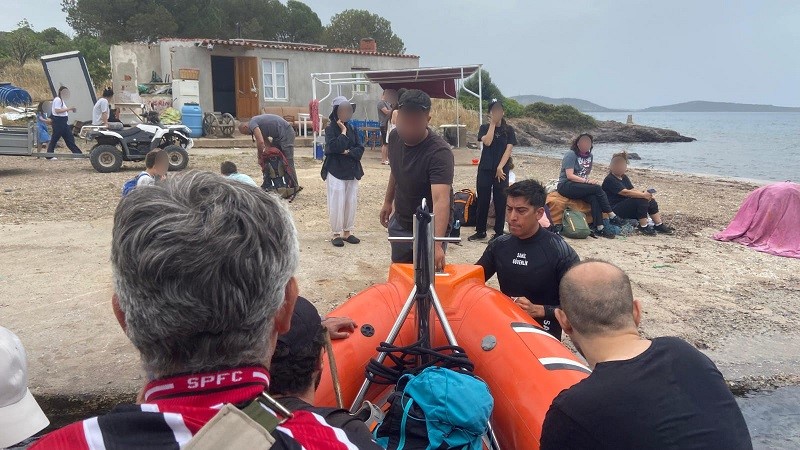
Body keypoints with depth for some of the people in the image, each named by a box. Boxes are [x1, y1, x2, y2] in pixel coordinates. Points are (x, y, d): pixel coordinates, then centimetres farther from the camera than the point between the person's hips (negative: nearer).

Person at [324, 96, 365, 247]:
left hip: (352, 171, 5)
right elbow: (335, 147, -22)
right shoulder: (330, 128, -6)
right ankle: (336, 234, 9)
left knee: (351, 203, 8)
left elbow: (360, 149, 1)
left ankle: (347, 232, 19)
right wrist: (343, 132, -13)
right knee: (336, 204, -2)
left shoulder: (352, 128, 8)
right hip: (336, 171, -5)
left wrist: (347, 152, -14)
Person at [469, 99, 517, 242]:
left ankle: (499, 232, 11)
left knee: (500, 201, 2)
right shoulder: (485, 127, 5)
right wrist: (493, 123, -10)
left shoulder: (508, 130, 3)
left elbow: (508, 150, -5)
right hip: (485, 169, 1)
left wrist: (500, 167, -14)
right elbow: (487, 142, -14)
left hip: (501, 170, -1)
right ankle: (480, 231, 16)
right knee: (482, 200, 5)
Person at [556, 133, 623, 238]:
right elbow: (569, 175, -16)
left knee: (594, 198, -26)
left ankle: (599, 228, -31)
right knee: (597, 188, -25)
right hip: (566, 186, -7)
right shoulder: (571, 155, -8)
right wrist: (587, 181, -22)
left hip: (579, 186, 7)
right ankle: (612, 217, -19)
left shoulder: (590, 156, 15)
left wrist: (587, 181, 1)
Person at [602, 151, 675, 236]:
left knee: (651, 200, -3)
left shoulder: (624, 177, 16)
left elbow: (632, 190, 7)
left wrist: (646, 194, -12)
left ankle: (659, 225, 2)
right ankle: (643, 227, -18)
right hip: (615, 209, -9)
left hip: (626, 206, 9)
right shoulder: (610, 180, -16)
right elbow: (625, 192, -25)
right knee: (641, 200, -26)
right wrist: (643, 195, -26)